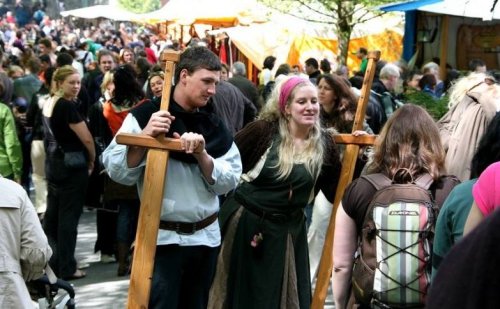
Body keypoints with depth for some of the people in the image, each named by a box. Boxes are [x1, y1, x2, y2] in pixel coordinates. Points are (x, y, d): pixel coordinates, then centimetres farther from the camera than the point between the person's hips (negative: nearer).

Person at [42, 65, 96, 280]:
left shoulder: (48, 104, 9)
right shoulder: (67, 106, -17)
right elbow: (86, 138, -17)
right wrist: (92, 160, 1)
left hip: (53, 164, 9)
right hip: (71, 166, -9)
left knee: (52, 215, 13)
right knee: (68, 216, -2)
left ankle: (50, 263, 19)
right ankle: (67, 268, 3)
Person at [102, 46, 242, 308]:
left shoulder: (215, 126, 6)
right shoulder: (145, 116, -7)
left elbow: (228, 183, -2)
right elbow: (117, 173, -12)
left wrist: (202, 154, -18)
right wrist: (145, 137, -24)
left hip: (206, 237, 5)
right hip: (161, 237, -5)